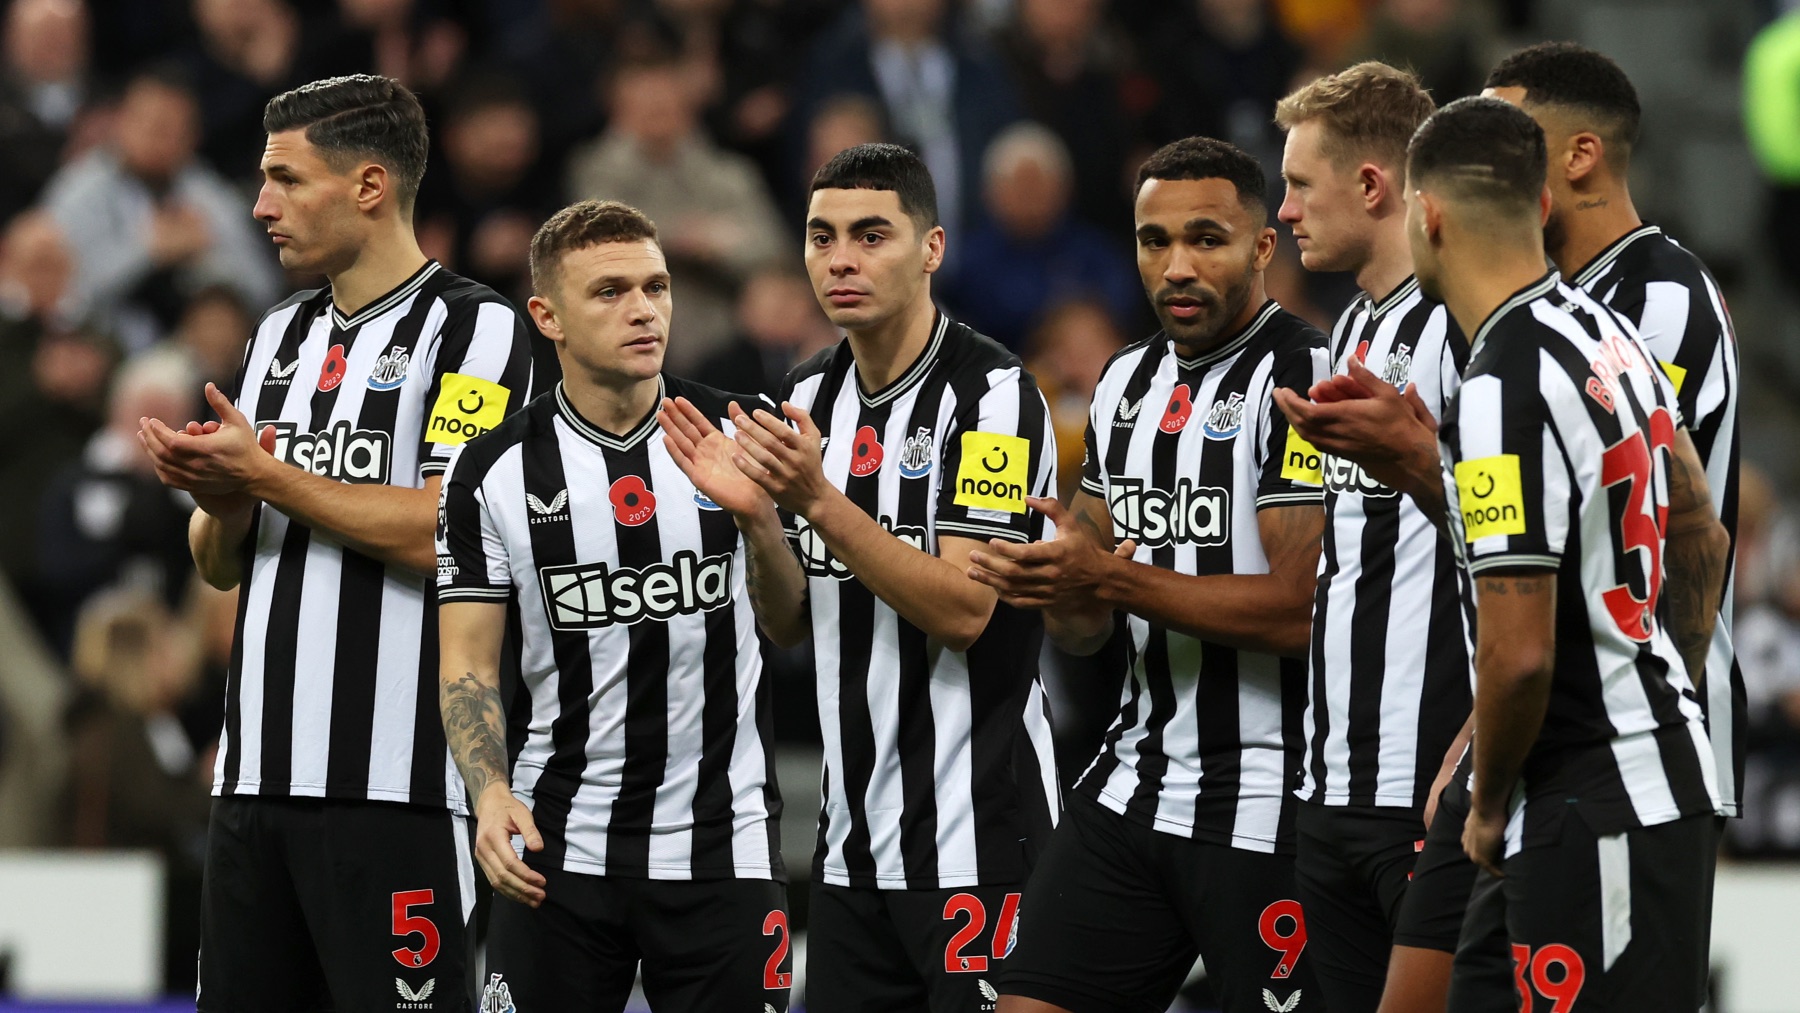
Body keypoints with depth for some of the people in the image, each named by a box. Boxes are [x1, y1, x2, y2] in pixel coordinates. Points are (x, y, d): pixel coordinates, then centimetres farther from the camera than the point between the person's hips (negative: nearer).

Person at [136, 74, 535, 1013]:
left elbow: (448, 534, -17)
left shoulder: (474, 328, -5)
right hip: (259, 776, 8)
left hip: (394, 784, -8)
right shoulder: (281, 334, 19)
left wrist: (269, 477, -12)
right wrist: (220, 498, -2)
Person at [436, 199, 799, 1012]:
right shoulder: (494, 470, -2)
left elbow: (792, 629, 4)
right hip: (558, 848, 0)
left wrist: (757, 518, -15)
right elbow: (467, 662, -1)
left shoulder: (736, 443, 0)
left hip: (722, 847, 1)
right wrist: (490, 794, -18)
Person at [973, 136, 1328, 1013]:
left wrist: (1109, 578, -20)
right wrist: (1058, 589, -6)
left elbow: (1301, 610, -20)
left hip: (1263, 805, -8)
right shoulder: (1128, 383, 14)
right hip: (1133, 788, 8)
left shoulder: (1303, 377, -11)